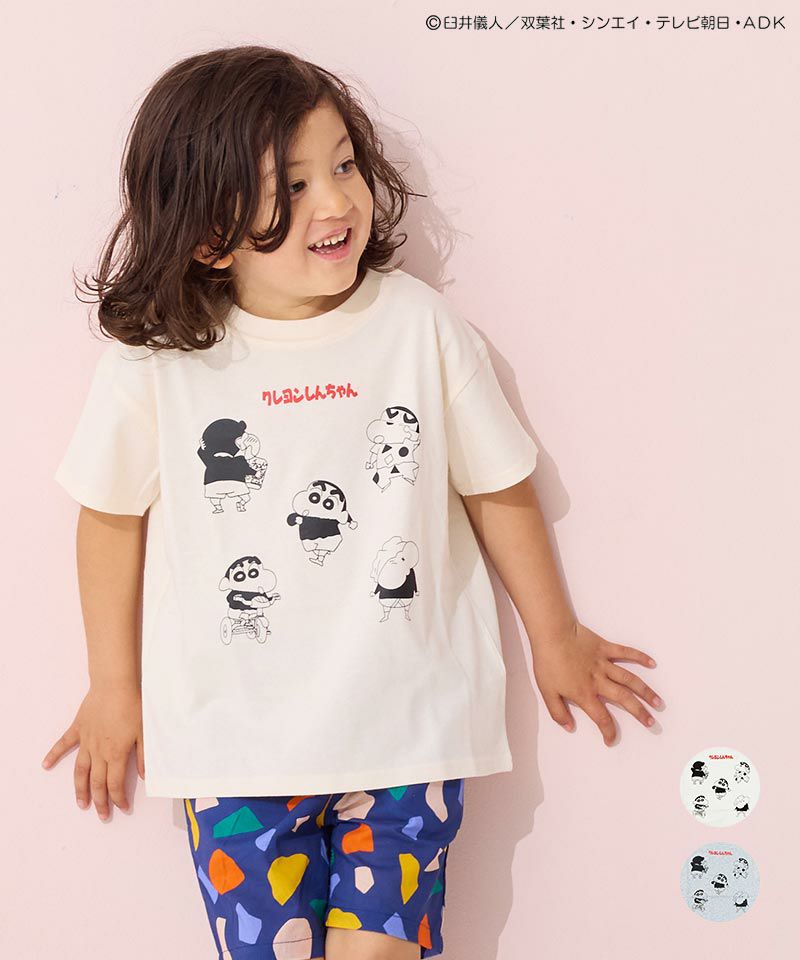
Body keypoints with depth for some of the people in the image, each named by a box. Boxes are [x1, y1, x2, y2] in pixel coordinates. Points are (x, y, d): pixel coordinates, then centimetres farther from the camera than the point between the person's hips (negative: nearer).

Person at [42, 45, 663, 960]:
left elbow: (497, 489, 4)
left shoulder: (420, 325, -8)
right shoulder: (153, 360, -10)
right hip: (235, 738, 0)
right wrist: (115, 684, 13)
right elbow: (113, 515, 4)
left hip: (406, 728, 0)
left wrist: (555, 636, 14)